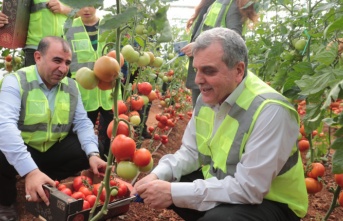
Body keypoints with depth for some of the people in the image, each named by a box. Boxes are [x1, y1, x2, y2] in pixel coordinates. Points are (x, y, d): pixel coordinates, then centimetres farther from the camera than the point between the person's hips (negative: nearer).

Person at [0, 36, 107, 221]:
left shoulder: (71, 86, 0)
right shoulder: (15, 81, -18)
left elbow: (82, 122, -2)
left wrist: (93, 154, -23)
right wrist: (30, 170, -46)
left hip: (54, 150, 5)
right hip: (17, 153, -4)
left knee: (86, 152, -16)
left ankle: (44, 187, 5)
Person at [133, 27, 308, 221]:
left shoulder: (270, 111, -28)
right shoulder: (208, 97, -4)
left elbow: (248, 188, -30)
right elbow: (190, 152, 5)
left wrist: (174, 192, -31)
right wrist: (157, 175, -14)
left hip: (272, 203, -7)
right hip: (219, 187, 7)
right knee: (162, 182, -3)